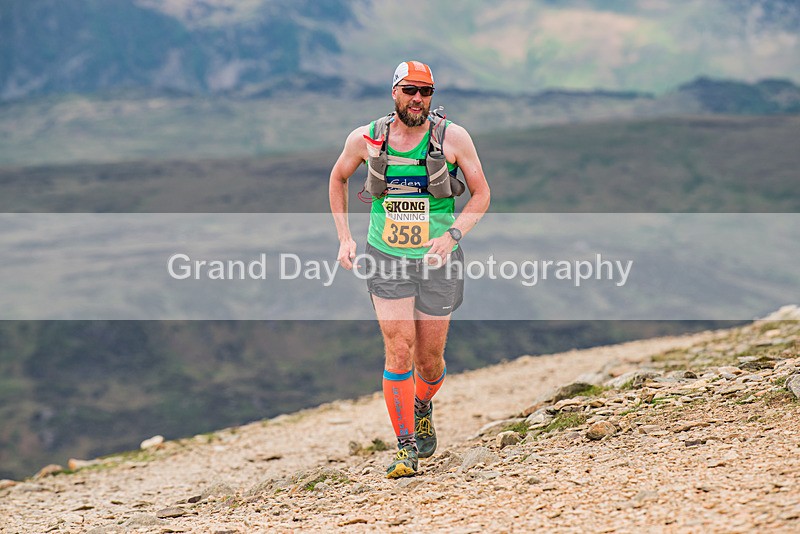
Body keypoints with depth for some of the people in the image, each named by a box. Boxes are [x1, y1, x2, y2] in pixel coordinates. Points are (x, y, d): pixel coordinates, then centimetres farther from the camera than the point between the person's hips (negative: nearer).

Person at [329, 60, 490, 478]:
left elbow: (481, 193, -1)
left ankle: (422, 408, 43)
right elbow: (338, 178, 14)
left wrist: (453, 233, -18)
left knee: (429, 360, 9)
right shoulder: (366, 139, -6)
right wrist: (344, 238, 6)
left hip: (437, 260, 0)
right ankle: (405, 448, -2)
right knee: (399, 353, -13)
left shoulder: (453, 137, -10)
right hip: (387, 260, 0)